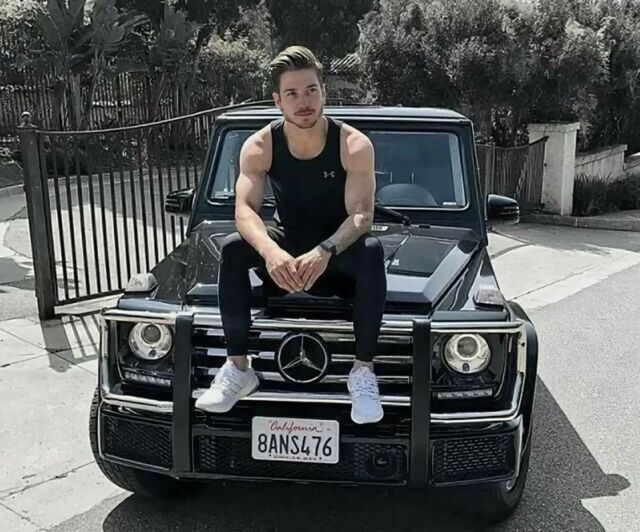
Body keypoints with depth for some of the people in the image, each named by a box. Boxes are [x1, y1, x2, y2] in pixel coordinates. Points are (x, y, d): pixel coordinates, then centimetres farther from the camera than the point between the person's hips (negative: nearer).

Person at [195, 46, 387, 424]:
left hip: (341, 247, -2)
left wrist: (325, 251, -47)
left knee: (372, 250, -36)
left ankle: (363, 370, -27)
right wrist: (270, 251, -47)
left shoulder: (354, 145, -19)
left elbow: (361, 214, -26)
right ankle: (238, 367, -19)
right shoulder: (259, 147, -13)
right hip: (289, 244, 2)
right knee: (233, 248, -25)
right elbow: (245, 210, -25)